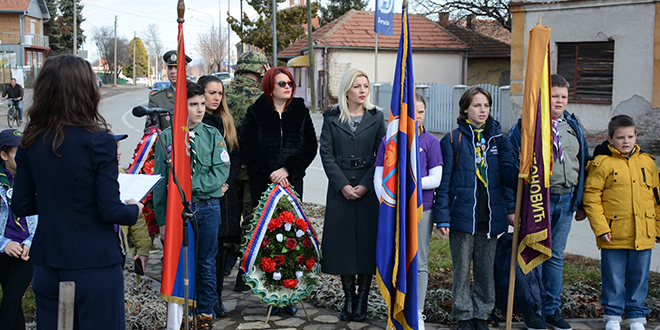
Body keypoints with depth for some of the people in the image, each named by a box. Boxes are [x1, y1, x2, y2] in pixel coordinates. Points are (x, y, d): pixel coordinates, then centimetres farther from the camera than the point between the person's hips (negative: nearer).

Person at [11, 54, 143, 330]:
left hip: (47, 266, 5)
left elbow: (20, 206, 5)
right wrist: (134, 210, 4)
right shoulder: (99, 142, -16)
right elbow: (110, 211, -16)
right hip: (94, 266, -5)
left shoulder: (31, 142, 0)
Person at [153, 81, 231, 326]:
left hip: (207, 207, 1)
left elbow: (221, 173, -6)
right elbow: (160, 179, 2)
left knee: (206, 264, 10)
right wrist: (162, 218, -1)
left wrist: (189, 185, -17)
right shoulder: (167, 137, 0)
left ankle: (206, 311, 24)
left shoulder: (213, 136, 2)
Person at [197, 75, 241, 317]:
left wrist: (226, 183, -1)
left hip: (224, 195, 5)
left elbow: (235, 156, 13)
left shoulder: (225, 122, 14)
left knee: (219, 246, 7)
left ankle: (216, 299, 16)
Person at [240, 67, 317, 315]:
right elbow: (247, 148, -1)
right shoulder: (256, 112, 4)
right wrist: (270, 174, -8)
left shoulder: (300, 111, 10)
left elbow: (310, 146, 4)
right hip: (263, 184, -1)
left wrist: (287, 170, -8)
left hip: (292, 181, 1)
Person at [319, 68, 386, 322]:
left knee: (366, 241, 0)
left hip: (368, 188, 0)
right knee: (343, 241, 3)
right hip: (340, 188, 0)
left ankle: (362, 300, 10)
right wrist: (342, 185, -10)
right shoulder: (332, 118, 4)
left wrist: (365, 185, -11)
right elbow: (326, 154, -1)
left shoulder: (376, 118, 5)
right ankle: (348, 298, 14)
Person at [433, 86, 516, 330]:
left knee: (486, 269, 9)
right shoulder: (452, 140, -1)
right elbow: (444, 182, -2)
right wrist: (442, 217, -7)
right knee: (462, 269, 5)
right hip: (462, 216, -2)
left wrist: (511, 208, 3)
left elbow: (508, 174, 11)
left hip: (490, 217, 3)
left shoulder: (498, 139, 8)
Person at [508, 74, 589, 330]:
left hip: (565, 200, 5)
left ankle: (552, 309, 22)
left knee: (556, 257, 12)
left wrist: (580, 202, 14)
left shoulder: (574, 127, 11)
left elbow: (582, 164, 17)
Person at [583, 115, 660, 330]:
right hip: (614, 235, -3)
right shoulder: (602, 164, -4)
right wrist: (600, 227, -12)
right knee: (613, 279, 7)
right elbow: (591, 197, -6)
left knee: (639, 278, 12)